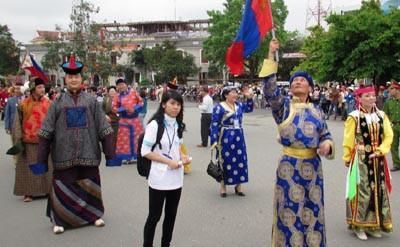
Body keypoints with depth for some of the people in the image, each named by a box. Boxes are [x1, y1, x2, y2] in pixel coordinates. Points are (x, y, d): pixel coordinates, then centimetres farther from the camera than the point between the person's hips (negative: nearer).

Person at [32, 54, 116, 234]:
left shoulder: (92, 102, 2)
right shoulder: (58, 103, 2)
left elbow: (104, 128, 2)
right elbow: (46, 131, 2)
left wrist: (110, 152, 0)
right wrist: (41, 157, -1)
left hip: (88, 153, 0)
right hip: (64, 155, 0)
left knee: (90, 185, 10)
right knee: (63, 187, 5)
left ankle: (94, 214, 28)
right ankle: (60, 220, 21)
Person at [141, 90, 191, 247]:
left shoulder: (178, 125, 6)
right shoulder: (155, 124, -15)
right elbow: (145, 152, -15)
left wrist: (182, 156, -3)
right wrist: (169, 162, -20)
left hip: (176, 177, 7)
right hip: (159, 178, -7)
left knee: (171, 215, 17)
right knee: (154, 216, 5)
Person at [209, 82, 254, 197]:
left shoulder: (239, 105, 7)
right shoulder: (219, 107, -11)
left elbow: (249, 108, 27)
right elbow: (214, 125, -13)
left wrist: (249, 97, 10)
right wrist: (214, 141, -18)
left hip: (238, 137, 6)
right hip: (225, 138, -6)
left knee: (240, 161, 8)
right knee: (226, 162, 2)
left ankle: (238, 186, 21)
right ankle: (223, 187, 16)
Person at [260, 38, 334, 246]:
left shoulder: (316, 109, 8)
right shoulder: (283, 105, -2)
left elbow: (326, 135, 14)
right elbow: (270, 89, -18)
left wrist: (327, 144, -11)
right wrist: (271, 55, -21)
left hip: (313, 167, 3)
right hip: (290, 166, -3)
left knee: (312, 212, 13)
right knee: (290, 212, 5)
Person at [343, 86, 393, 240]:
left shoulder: (381, 116, 4)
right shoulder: (354, 117, -10)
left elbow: (389, 136, 1)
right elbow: (348, 140, -6)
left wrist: (380, 151, -13)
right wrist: (347, 158, -2)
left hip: (378, 159, 5)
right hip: (361, 159, -5)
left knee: (378, 191, 10)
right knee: (362, 191, -2)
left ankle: (374, 224, 24)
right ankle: (359, 225, 10)